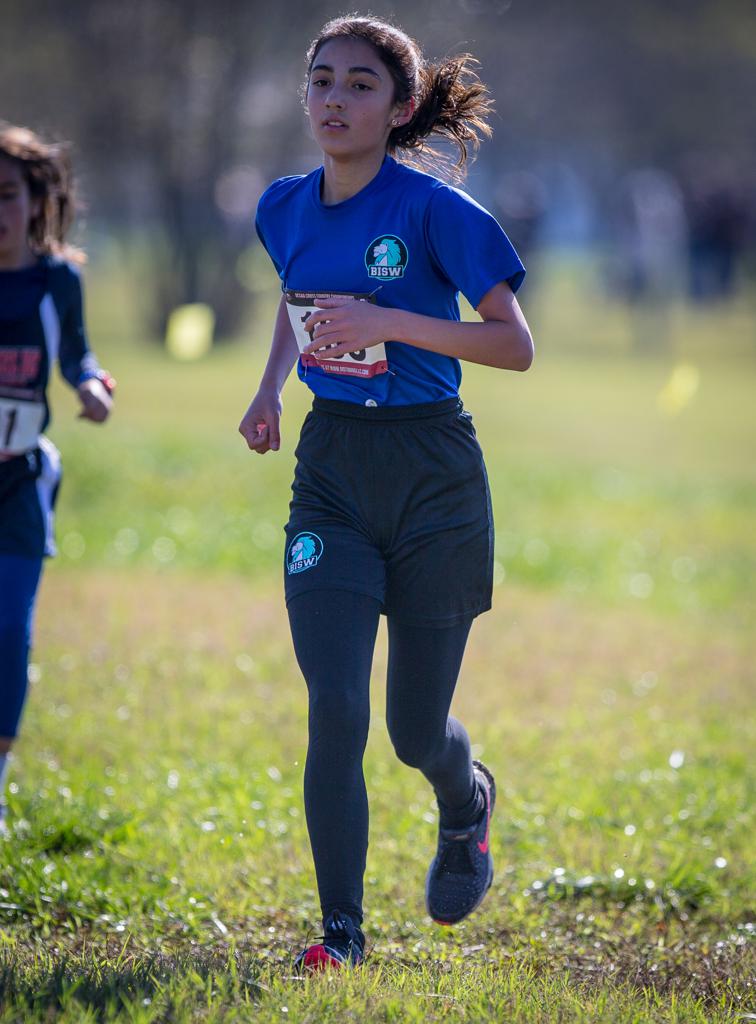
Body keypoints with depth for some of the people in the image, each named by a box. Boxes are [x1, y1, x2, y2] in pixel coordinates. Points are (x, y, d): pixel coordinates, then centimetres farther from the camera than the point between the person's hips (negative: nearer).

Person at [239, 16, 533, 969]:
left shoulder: (435, 211, -13)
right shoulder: (286, 207, 3)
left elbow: (515, 344, -13)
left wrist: (390, 323, -24)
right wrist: (271, 386, 9)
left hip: (432, 475, -3)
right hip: (330, 471, 3)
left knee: (415, 728, 6)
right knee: (335, 707, -12)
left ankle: (466, 803, 43)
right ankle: (340, 929, -4)